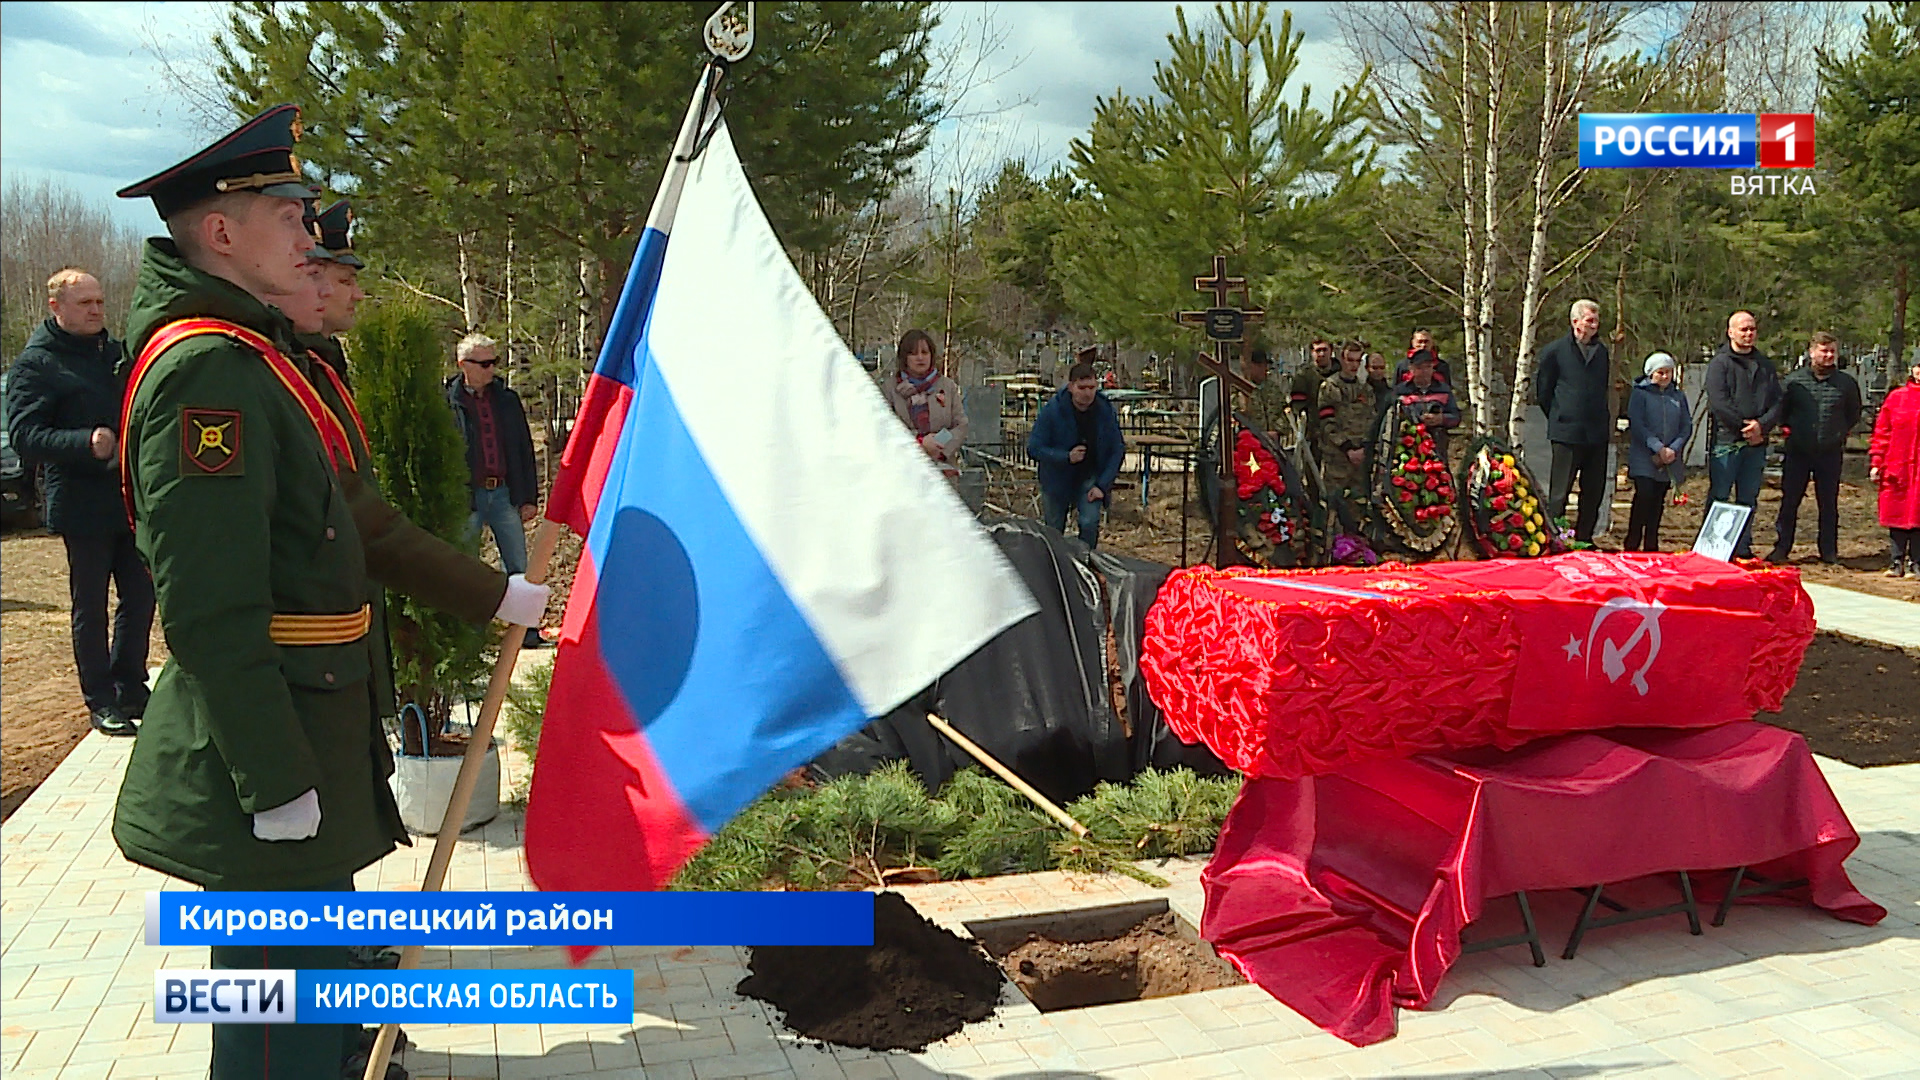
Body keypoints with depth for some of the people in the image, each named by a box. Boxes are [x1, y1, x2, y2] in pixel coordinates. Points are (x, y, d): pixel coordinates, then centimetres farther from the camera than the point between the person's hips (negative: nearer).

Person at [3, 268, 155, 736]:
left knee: (140, 596, 11)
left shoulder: (118, 352, 13)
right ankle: (101, 702, 14)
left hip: (133, 500, 6)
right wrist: (86, 443, -31)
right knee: (90, 607, 4)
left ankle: (130, 688, 25)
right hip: (84, 506, -6)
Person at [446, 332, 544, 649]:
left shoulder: (507, 399, 10)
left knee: (519, 568, 4)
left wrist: (529, 497, 7)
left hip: (505, 492, 3)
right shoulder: (448, 401, -1)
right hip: (467, 496, -3)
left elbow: (524, 449, 13)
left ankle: (526, 631, 10)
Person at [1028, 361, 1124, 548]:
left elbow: (1117, 451, -4)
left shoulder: (1106, 410, -13)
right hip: (1057, 478, -1)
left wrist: (1102, 485, -13)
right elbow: (1034, 448, -17)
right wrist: (1066, 457, -31)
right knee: (1054, 531, 11)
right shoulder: (1052, 410, -20)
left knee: (1089, 523, -16)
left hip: (1090, 477, 1)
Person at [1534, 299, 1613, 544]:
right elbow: (1542, 392, 3)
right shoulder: (1555, 351, -2)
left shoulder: (1601, 351, 13)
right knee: (1559, 493, -4)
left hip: (1597, 433, 5)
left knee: (1594, 492, 8)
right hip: (1567, 433, -5)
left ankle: (1583, 540, 19)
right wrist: (1560, 418, 5)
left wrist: (1603, 421, 16)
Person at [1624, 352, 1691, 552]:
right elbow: (1637, 425, -8)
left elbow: (1687, 426, 8)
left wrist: (1673, 449, -9)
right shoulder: (1640, 394, 0)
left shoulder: (1678, 397, 12)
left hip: (1670, 461, 4)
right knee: (1644, 496, -15)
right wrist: (1658, 447, -16)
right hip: (1644, 459, -4)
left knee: (1658, 502, 6)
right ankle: (1632, 544, -12)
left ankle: (1651, 546, 10)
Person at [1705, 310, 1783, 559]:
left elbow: (1777, 402, 9)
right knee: (1719, 497, -3)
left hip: (1756, 443, 5)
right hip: (1726, 441, -5)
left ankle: (1743, 548, 15)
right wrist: (1744, 426, -12)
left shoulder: (1765, 365, 15)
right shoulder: (1720, 363, -1)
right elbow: (1719, 402, -12)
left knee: (1748, 499, 9)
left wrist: (1762, 425, -8)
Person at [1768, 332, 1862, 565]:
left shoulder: (1846, 383, 4)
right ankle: (1781, 548, 9)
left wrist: (1842, 432, 11)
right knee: (1789, 501, 2)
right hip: (1798, 452, -1)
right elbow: (1779, 408, 12)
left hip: (1831, 452, 1)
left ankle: (1829, 550, 15)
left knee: (1829, 503, 7)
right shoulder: (1793, 380, -1)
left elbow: (1854, 413, 19)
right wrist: (1786, 427, 4)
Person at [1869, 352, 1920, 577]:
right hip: (1897, 468, 1)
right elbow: (1882, 433, 6)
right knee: (1896, 516, 6)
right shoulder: (1896, 397, 6)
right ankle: (1898, 560, 16)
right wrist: (1876, 463, 1)